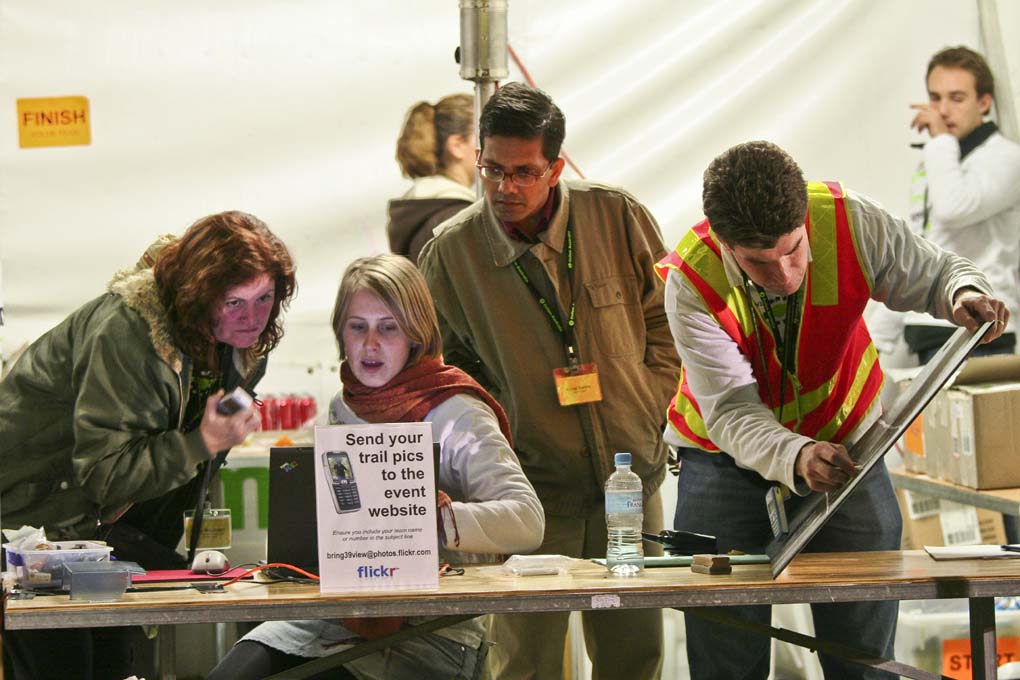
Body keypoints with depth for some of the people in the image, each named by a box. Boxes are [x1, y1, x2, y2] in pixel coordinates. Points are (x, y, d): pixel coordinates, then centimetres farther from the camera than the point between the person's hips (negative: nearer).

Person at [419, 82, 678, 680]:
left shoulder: (618, 217, -5)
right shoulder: (452, 250, -6)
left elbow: (665, 321, 8)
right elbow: (451, 366, 8)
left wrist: (647, 413, 2)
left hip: (630, 473, 2)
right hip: (530, 481, -1)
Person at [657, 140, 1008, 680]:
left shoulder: (851, 223, -24)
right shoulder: (691, 280, -28)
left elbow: (932, 272, -7)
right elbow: (730, 411, -31)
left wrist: (964, 293, -31)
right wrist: (795, 458, -50)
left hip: (844, 441, 2)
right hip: (728, 454, -1)